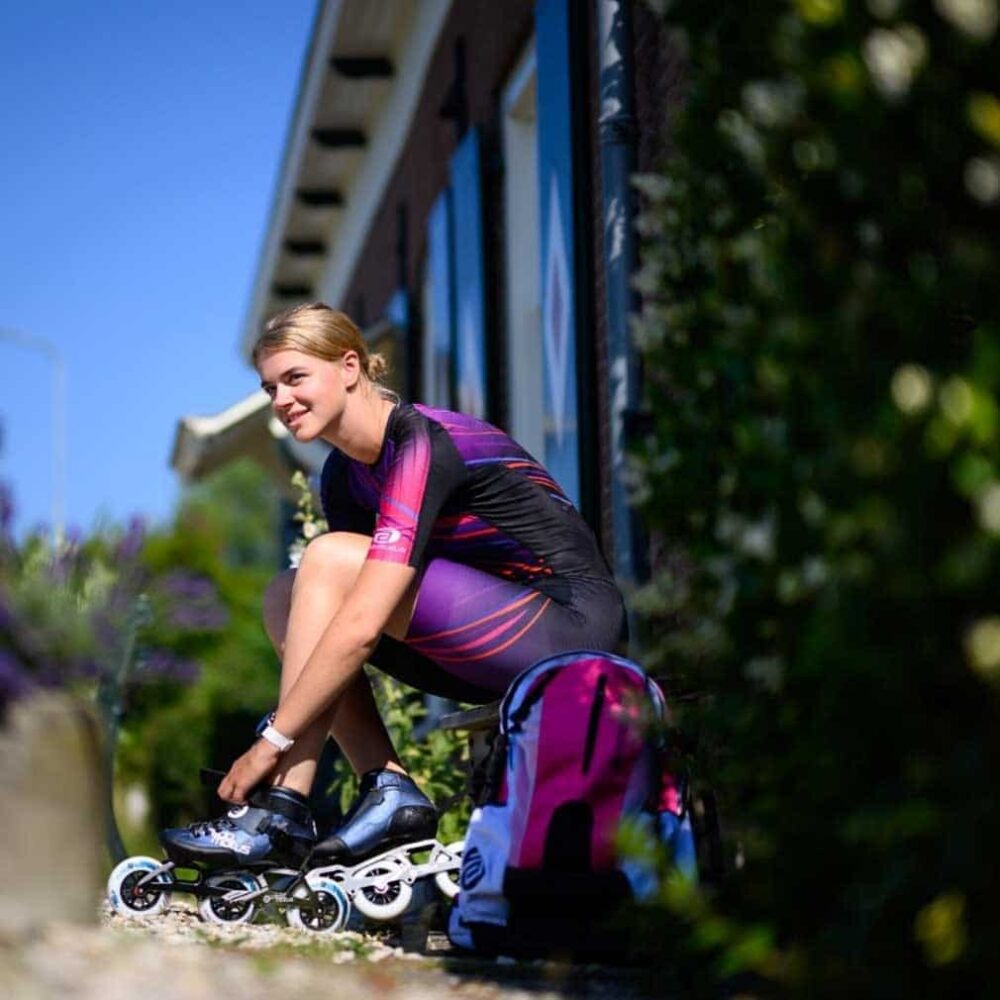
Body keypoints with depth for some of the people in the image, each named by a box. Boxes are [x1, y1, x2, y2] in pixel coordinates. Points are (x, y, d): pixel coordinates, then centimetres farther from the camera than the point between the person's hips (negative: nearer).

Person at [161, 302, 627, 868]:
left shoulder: (423, 444, -20)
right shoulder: (345, 476, 8)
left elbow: (362, 627, -26)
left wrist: (271, 743, -22)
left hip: (574, 625, -9)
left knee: (331, 560, -19)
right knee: (286, 599, 0)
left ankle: (283, 810, -17)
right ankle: (389, 789, -8)